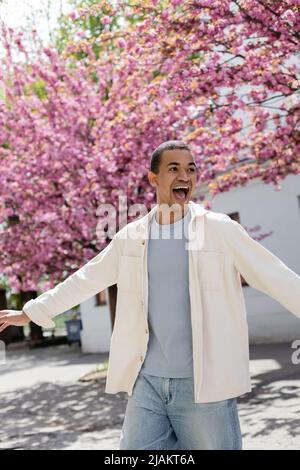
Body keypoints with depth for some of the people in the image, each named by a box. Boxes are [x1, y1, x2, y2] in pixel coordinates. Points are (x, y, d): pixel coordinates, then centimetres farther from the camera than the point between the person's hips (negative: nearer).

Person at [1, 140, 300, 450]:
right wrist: (30, 312, 20)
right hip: (147, 381, 3)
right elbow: (84, 280, 16)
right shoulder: (131, 236, 7)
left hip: (205, 383, -3)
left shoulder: (221, 230, -3)